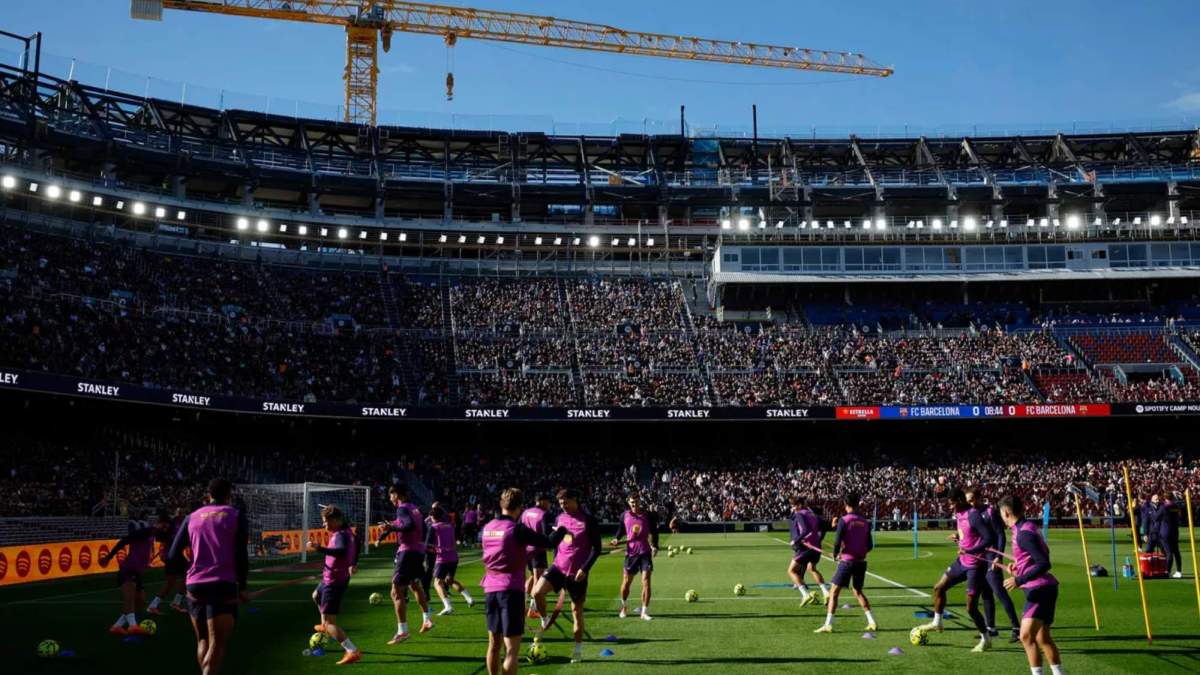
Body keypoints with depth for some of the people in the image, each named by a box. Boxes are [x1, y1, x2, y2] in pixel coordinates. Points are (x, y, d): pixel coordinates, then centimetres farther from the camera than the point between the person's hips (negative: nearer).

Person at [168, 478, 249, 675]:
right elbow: (241, 555, -4)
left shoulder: (192, 517, 13)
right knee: (218, 644, -6)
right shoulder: (237, 516, 4)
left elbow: (173, 554, 11)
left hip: (194, 586, 4)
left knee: (203, 641, 19)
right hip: (223, 586, -4)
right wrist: (242, 587, 6)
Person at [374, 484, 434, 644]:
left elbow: (411, 525, -29)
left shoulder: (402, 509, -12)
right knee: (415, 585, 29)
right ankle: (427, 620, 36)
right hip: (419, 551, 9)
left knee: (396, 592, -6)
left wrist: (392, 527, -24)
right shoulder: (415, 508, 13)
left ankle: (402, 631, -8)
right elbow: (423, 528, 21)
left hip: (407, 552, -9)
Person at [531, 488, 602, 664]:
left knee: (577, 610, 6)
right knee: (537, 591, -19)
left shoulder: (589, 520, -10)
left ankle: (578, 650, 21)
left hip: (577, 573, -4)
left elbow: (596, 548, -10)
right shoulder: (559, 519, 6)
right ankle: (544, 623, 6)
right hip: (558, 567, 4)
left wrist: (585, 569, -17)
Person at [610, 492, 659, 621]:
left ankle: (644, 612, 0)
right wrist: (617, 539, -4)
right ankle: (624, 607, 34)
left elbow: (654, 532, 5)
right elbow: (621, 530, 15)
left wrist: (655, 546, -8)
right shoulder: (624, 516, 1)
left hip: (645, 552, -1)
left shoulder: (648, 515, -2)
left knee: (646, 582, -9)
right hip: (630, 552, 1)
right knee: (626, 582, 9)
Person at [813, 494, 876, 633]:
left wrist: (835, 554, 3)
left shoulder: (844, 520, -11)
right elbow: (870, 545, 8)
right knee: (858, 591, 22)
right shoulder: (864, 522, 5)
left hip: (847, 560, -5)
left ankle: (828, 625, -7)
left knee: (834, 591, 0)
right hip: (861, 561, 5)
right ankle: (872, 622, 19)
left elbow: (837, 541, -15)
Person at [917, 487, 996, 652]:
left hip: (975, 566, -9)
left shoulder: (974, 515, -22)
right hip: (962, 562, 9)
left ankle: (986, 640, 15)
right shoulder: (959, 515, 5)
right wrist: (958, 536, 6)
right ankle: (937, 622, 29)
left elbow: (989, 538, -27)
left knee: (971, 607, -3)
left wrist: (969, 551, -33)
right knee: (939, 588, 13)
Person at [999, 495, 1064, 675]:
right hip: (1038, 589, 11)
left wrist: (1019, 581, -27)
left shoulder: (1024, 533, -19)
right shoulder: (1027, 527, 10)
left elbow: (1044, 563, -26)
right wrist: (1019, 565, 19)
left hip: (1040, 589, -11)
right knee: (1043, 638, 20)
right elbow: (1042, 555, 24)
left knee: (1027, 635, -19)